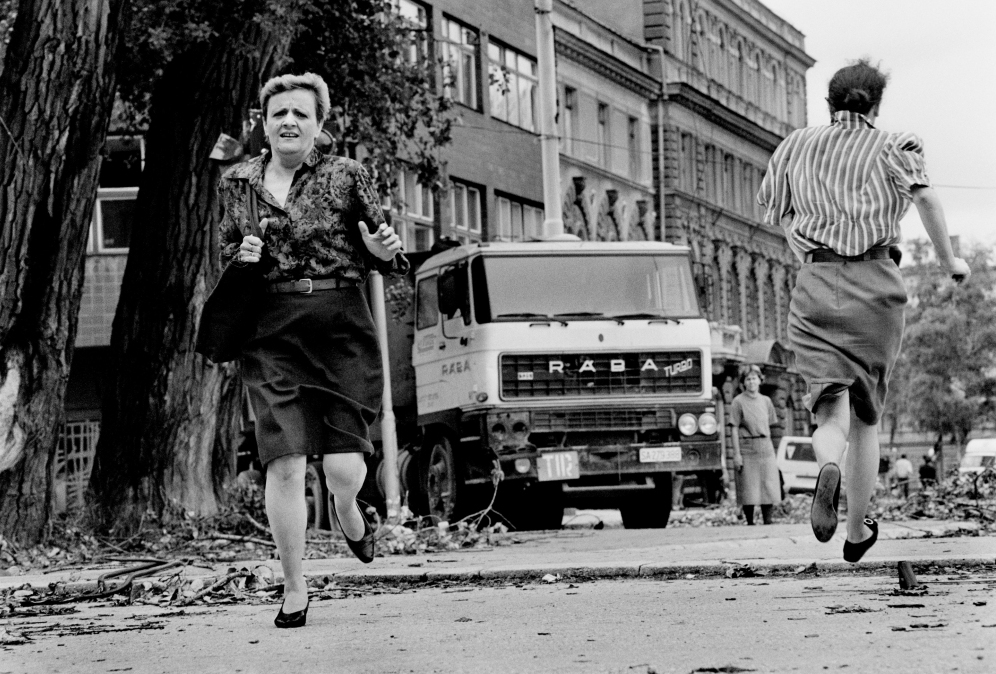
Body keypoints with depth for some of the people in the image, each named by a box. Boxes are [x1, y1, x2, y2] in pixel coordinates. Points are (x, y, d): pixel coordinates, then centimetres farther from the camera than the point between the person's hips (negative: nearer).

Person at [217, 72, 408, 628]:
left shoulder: (346, 176, 3)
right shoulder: (238, 182, 10)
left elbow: (389, 260, 7)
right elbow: (226, 256, 21)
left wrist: (386, 253, -16)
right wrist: (243, 257, -1)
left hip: (342, 329, -1)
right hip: (271, 334, 1)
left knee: (344, 467, -7)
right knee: (284, 463, -8)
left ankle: (348, 510, 32)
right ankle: (294, 591, 4)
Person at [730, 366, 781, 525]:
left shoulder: (766, 401, 11)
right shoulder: (738, 402, -2)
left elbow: (768, 426, 15)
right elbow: (734, 429, -4)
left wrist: (768, 447, 10)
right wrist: (736, 453, -9)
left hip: (765, 447, 4)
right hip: (746, 448, -4)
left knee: (768, 487, 1)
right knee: (749, 489, -2)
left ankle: (768, 522, 6)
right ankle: (750, 523, 5)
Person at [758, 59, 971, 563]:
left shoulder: (795, 147, 15)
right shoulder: (890, 147, 6)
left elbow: (774, 215, 23)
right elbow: (924, 196, -13)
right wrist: (948, 260, -6)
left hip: (815, 285, 1)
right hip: (877, 285, -1)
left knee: (831, 414, -5)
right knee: (866, 416, 14)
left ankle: (827, 469, -41)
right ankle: (856, 533, 21)